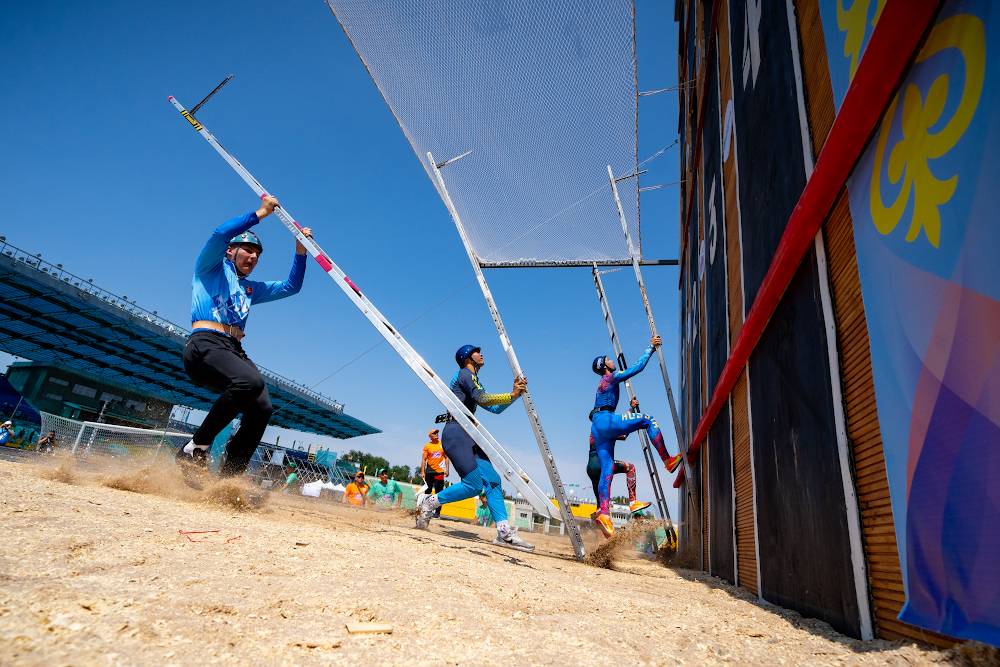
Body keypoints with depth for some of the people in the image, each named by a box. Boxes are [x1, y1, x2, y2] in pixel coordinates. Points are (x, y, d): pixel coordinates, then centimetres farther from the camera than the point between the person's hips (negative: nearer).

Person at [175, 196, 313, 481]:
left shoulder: (251, 288, 30)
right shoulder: (211, 268, 13)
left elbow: (291, 287, 29)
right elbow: (221, 233, -7)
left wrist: (300, 252, 19)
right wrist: (260, 213, 0)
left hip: (235, 351, 6)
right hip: (205, 344, -6)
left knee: (261, 409, -18)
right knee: (251, 381, -35)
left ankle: (227, 478, -11)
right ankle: (194, 449, -21)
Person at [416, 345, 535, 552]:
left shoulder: (474, 381, 27)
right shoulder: (465, 374, -2)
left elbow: (495, 408, 22)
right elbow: (483, 399, -18)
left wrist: (515, 392, 13)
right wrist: (511, 395, -14)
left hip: (469, 436, 10)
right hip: (456, 433, -10)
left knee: (492, 480, -3)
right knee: (474, 485, -15)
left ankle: (505, 533, -5)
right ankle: (429, 503, 2)